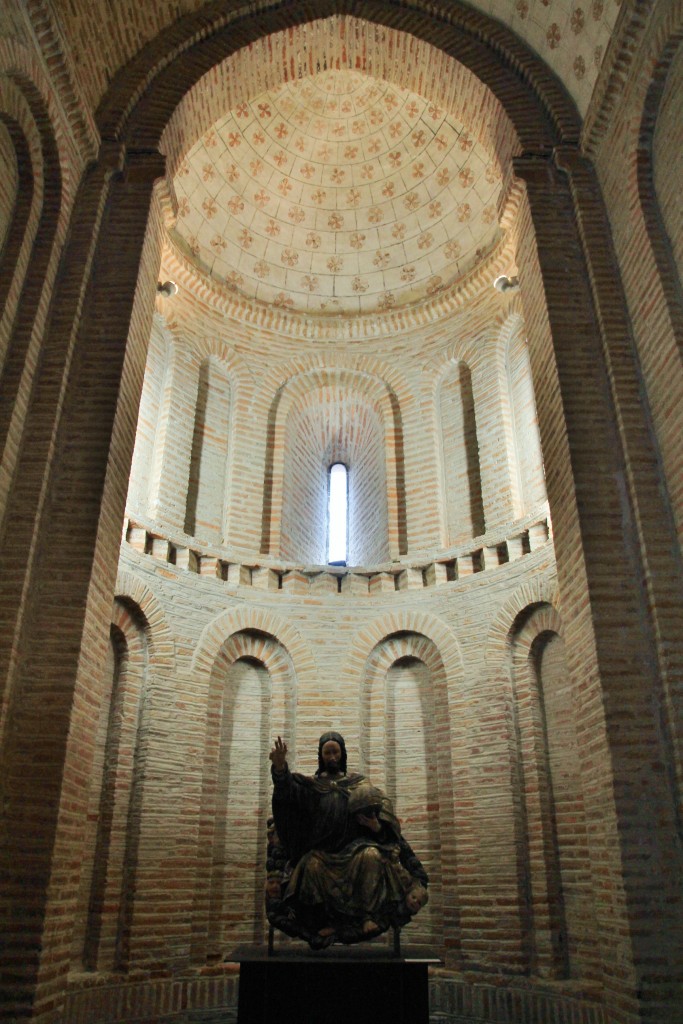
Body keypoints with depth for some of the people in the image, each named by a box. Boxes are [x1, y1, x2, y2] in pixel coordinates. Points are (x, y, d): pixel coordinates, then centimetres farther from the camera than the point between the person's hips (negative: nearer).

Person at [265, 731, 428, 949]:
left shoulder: (359, 785, 11)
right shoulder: (311, 785, 8)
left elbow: (381, 816, 9)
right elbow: (287, 791, -13)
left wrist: (377, 826, -16)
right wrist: (280, 768, -35)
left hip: (354, 849, 0)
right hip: (322, 852, 0)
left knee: (371, 855, -31)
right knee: (313, 865, -32)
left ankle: (368, 915, -22)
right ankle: (324, 921, -17)